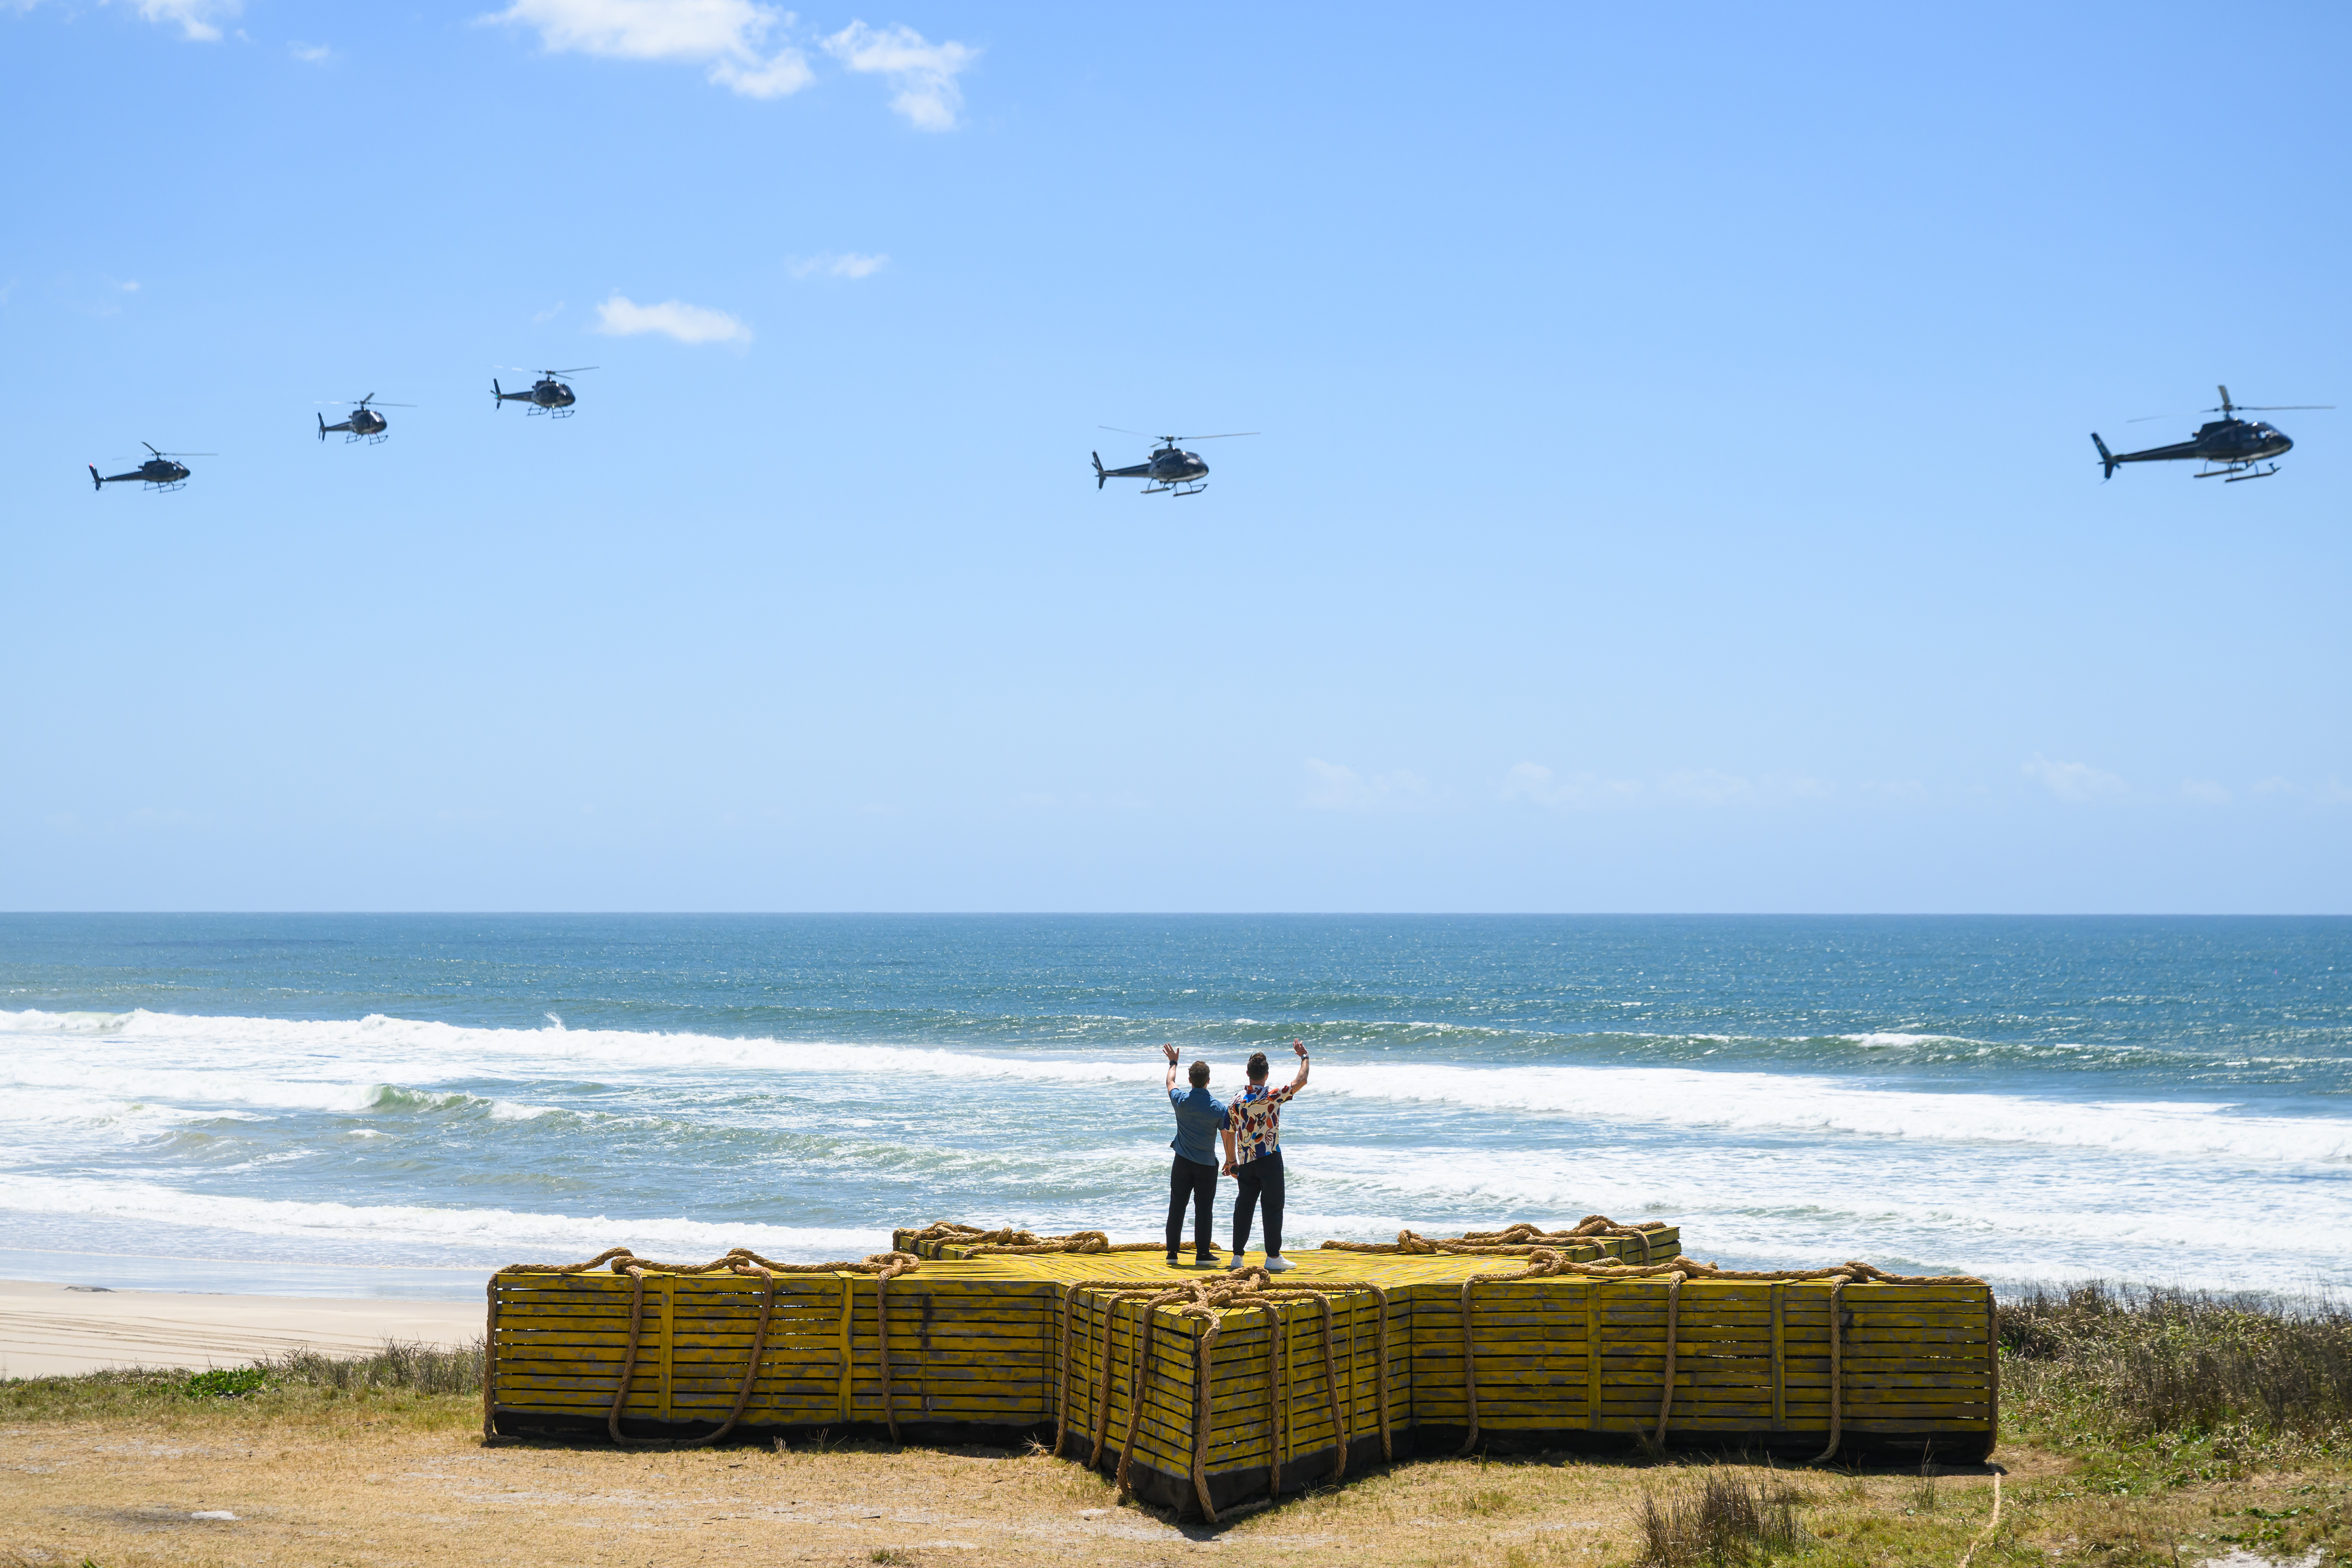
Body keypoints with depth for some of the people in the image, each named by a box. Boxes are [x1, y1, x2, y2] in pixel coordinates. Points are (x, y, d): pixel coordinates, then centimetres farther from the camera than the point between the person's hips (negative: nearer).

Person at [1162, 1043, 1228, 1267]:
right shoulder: (1218, 1108, -11)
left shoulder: (1181, 1100, -7)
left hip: (1183, 1163, 2)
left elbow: (1170, 1082, 16)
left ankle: (1172, 1253, 8)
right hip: (1207, 1165, -2)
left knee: (1177, 1207, 7)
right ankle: (1203, 1254, 3)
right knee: (1203, 1209, 3)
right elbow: (1229, 1137, -7)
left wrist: (1173, 1062, 32)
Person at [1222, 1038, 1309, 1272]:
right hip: (1270, 1159, -4)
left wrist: (1231, 1161, 23)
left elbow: (1229, 1133, 11)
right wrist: (1304, 1057, 11)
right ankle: (1273, 1257, 0)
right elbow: (1301, 1081, -5)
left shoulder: (1237, 1101, 5)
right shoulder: (1273, 1096, -9)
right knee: (1272, 1207, 1)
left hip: (1245, 1162, 4)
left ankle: (1237, 1255, 9)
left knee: (1244, 1206, 9)